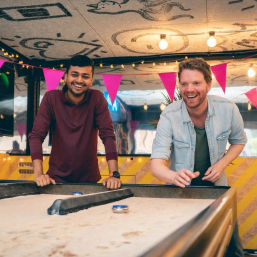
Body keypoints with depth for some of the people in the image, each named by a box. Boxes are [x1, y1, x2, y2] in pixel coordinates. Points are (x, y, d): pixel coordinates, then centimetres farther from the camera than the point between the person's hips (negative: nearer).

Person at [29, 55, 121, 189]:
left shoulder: (97, 99, -6)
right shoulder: (51, 98, -6)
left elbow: (108, 135, -11)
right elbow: (36, 135, -9)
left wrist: (114, 174, -22)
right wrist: (38, 174, -21)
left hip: (89, 178, 1)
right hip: (57, 177, 0)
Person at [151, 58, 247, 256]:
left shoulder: (228, 109, -13)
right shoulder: (170, 116, -20)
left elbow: (239, 141, 6)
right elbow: (156, 163, -25)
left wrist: (221, 164, -12)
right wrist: (174, 176, -47)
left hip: (216, 187, 2)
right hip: (181, 189, -2)